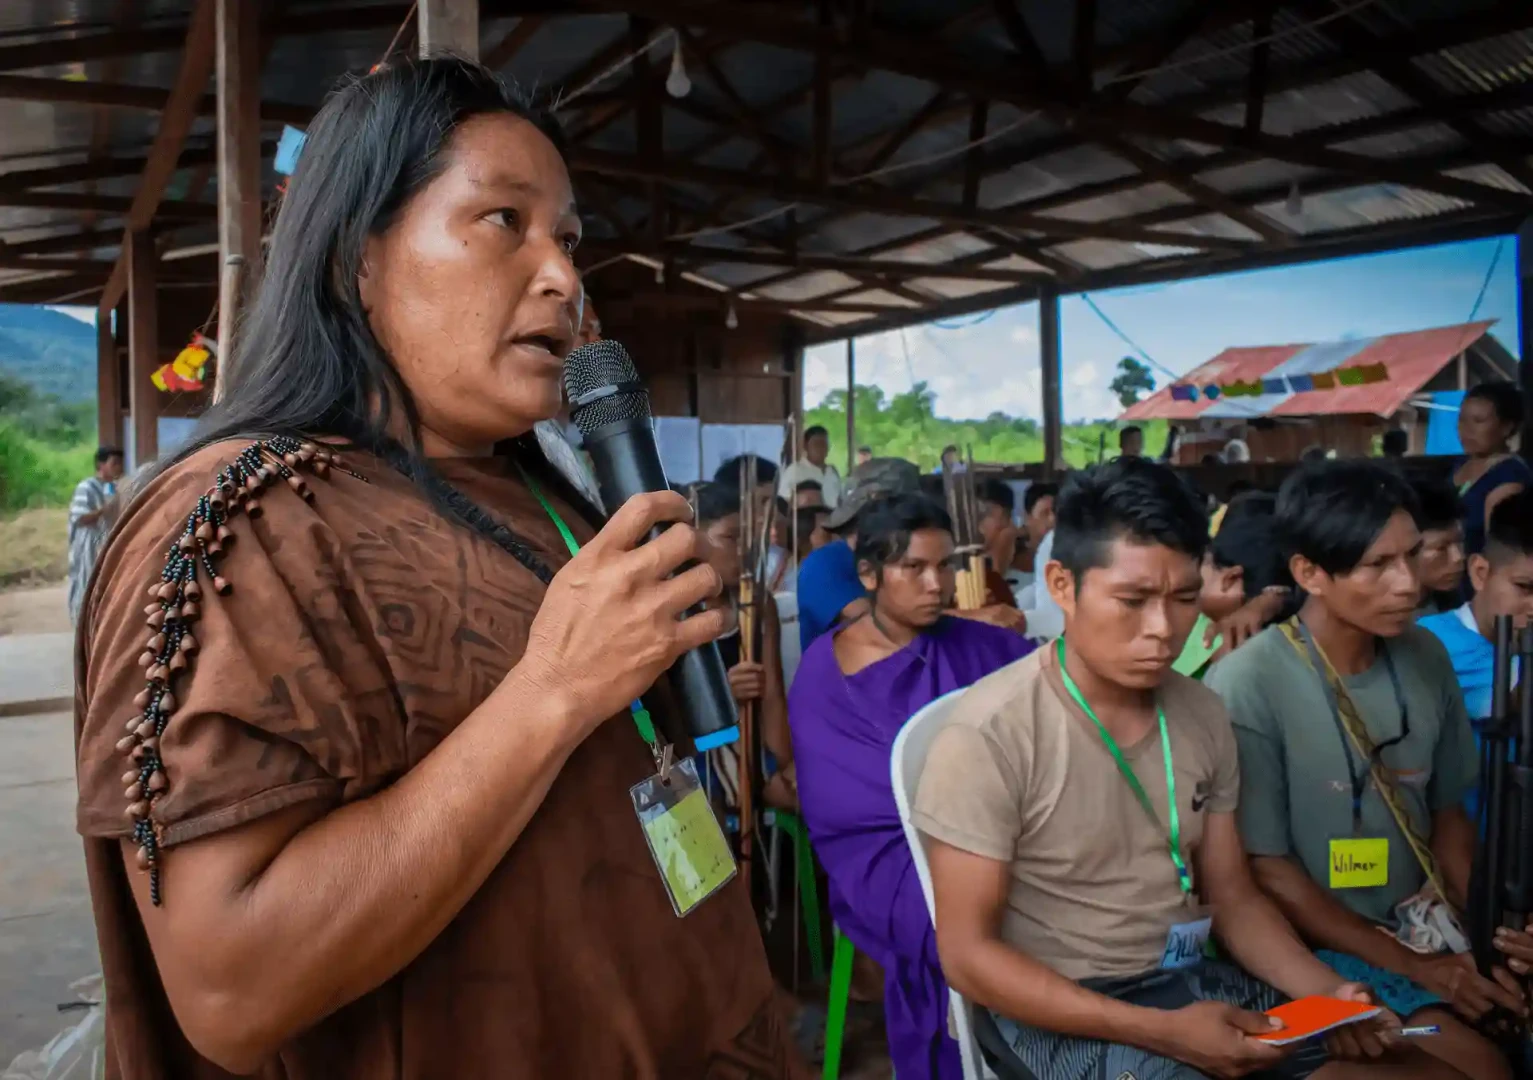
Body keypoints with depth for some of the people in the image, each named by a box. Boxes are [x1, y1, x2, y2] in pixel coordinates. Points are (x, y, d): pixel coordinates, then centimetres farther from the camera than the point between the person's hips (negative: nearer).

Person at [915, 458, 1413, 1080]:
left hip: (1198, 982, 6)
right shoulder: (989, 735, -19)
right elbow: (968, 956, -17)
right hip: (1061, 1012, -6)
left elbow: (1231, 897, 10)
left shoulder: (1203, 716, 2)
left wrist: (1328, 993, -8)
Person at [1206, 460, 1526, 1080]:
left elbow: (1448, 814, 11)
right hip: (1317, 941, -6)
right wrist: (1409, 966, -15)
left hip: (1424, 918, 6)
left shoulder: (1425, 659, 0)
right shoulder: (1247, 685, -19)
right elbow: (1264, 869, -15)